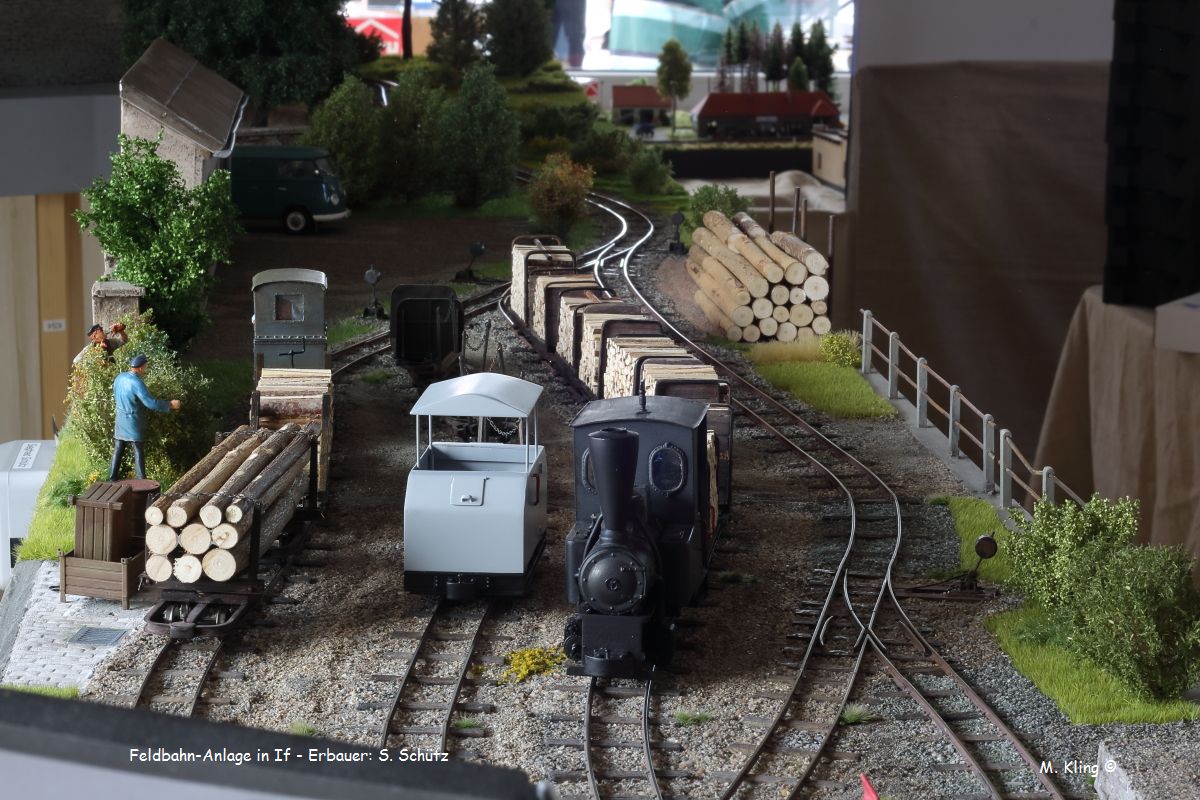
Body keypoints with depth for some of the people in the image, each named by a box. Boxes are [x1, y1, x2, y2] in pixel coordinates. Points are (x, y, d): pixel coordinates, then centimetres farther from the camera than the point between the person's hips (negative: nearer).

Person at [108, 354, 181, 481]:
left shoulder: (119, 378, -1)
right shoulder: (137, 383, -23)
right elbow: (151, 403, -25)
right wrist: (170, 405, -15)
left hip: (120, 419, 7)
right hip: (133, 421, -7)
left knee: (118, 449, 15)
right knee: (138, 452, 1)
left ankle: (112, 477, 20)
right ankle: (142, 480, 3)